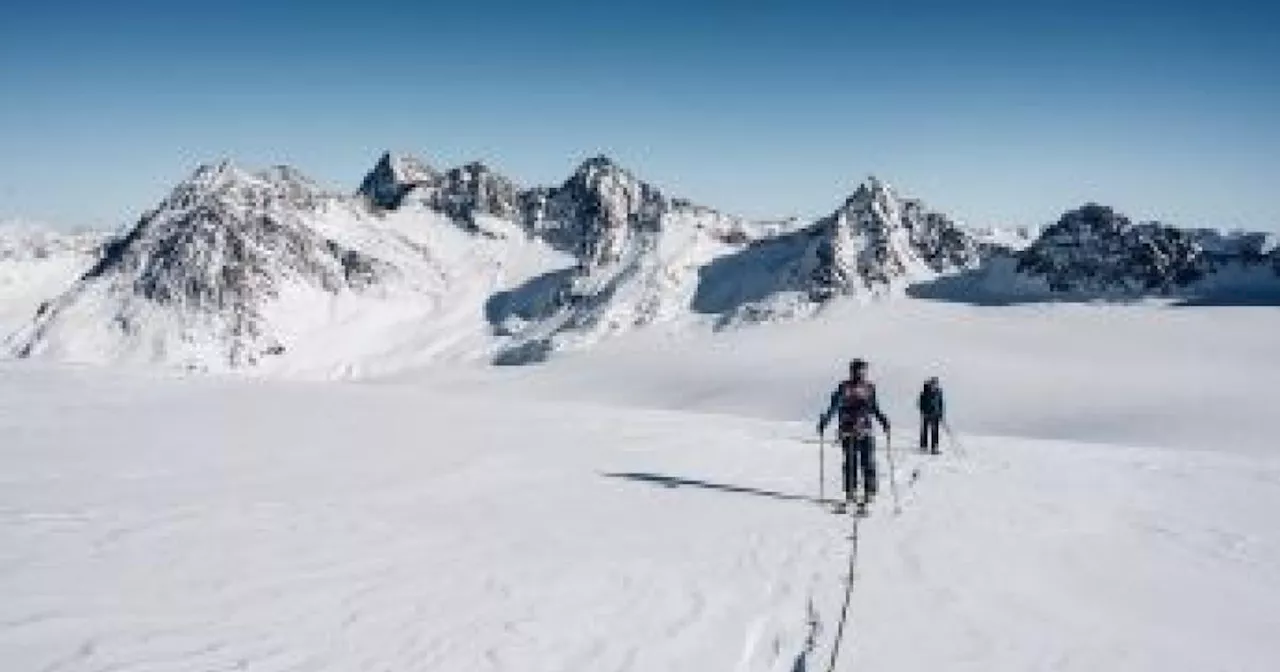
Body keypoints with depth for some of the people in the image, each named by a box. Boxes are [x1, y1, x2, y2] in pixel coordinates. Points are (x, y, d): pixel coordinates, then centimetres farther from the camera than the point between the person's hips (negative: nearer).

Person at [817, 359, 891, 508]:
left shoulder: (870, 387, 9)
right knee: (850, 463, 1)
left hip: (866, 430, 1)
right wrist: (824, 421, -4)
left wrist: (884, 421, 5)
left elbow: (875, 408, 17)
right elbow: (833, 406, 5)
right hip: (848, 431, -1)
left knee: (868, 462, -5)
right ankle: (850, 492, 9)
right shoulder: (843, 387, 4)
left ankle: (869, 492, 0)